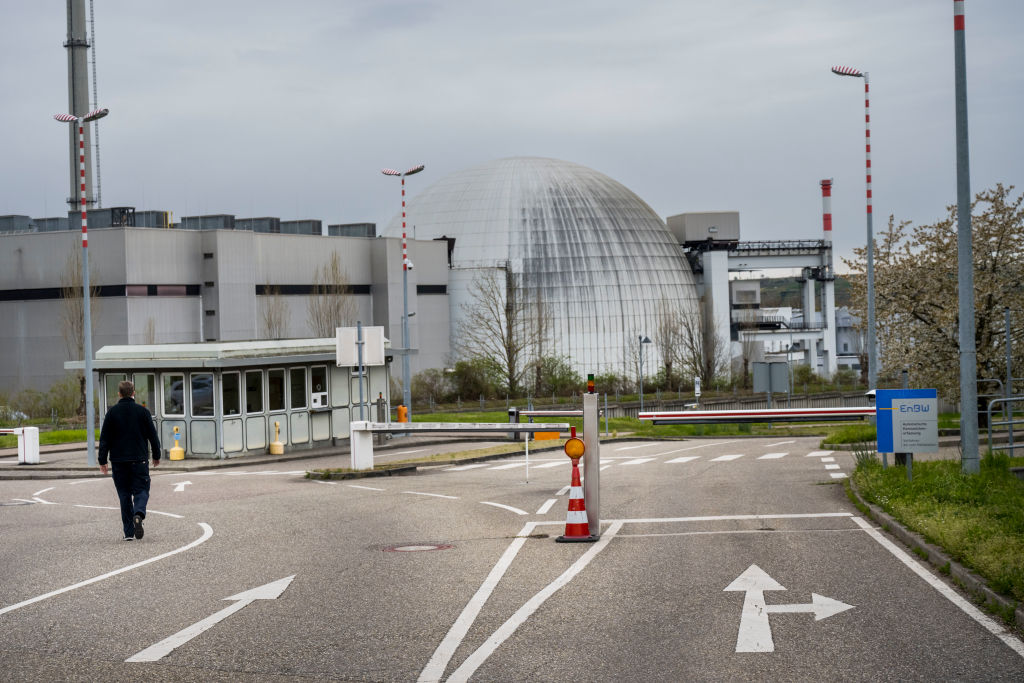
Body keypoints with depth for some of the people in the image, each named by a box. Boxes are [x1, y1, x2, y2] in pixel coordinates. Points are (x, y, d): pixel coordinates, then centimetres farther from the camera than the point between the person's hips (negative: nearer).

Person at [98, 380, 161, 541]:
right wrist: (156, 455, 15)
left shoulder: (112, 412, 2)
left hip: (118, 461, 1)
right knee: (141, 490, 6)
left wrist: (102, 461, 5)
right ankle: (138, 514, -26)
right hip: (139, 459, -1)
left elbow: (104, 438, 1)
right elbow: (153, 435, 3)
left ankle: (129, 532, 4)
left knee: (124, 494, 7)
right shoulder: (142, 411, 0)